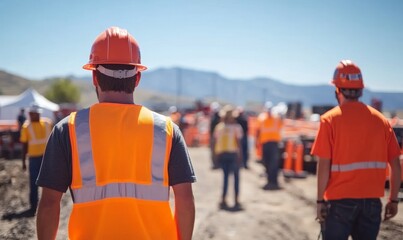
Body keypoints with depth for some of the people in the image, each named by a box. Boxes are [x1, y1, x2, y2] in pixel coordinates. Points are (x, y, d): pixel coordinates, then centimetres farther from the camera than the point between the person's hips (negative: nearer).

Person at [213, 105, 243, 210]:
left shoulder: (218, 127, 3)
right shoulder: (236, 127, -6)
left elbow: (215, 141, 3)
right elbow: (238, 143, -8)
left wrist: (216, 155, 11)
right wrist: (240, 157, -4)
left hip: (221, 154, 3)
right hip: (233, 154, -3)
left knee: (225, 176, 11)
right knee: (236, 177, 9)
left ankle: (223, 201, 4)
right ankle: (236, 201, 9)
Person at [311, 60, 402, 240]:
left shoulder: (330, 119, -6)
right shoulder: (380, 120, 5)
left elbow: (324, 165, -11)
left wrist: (320, 200, -4)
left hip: (340, 201, -3)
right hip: (372, 201, 4)